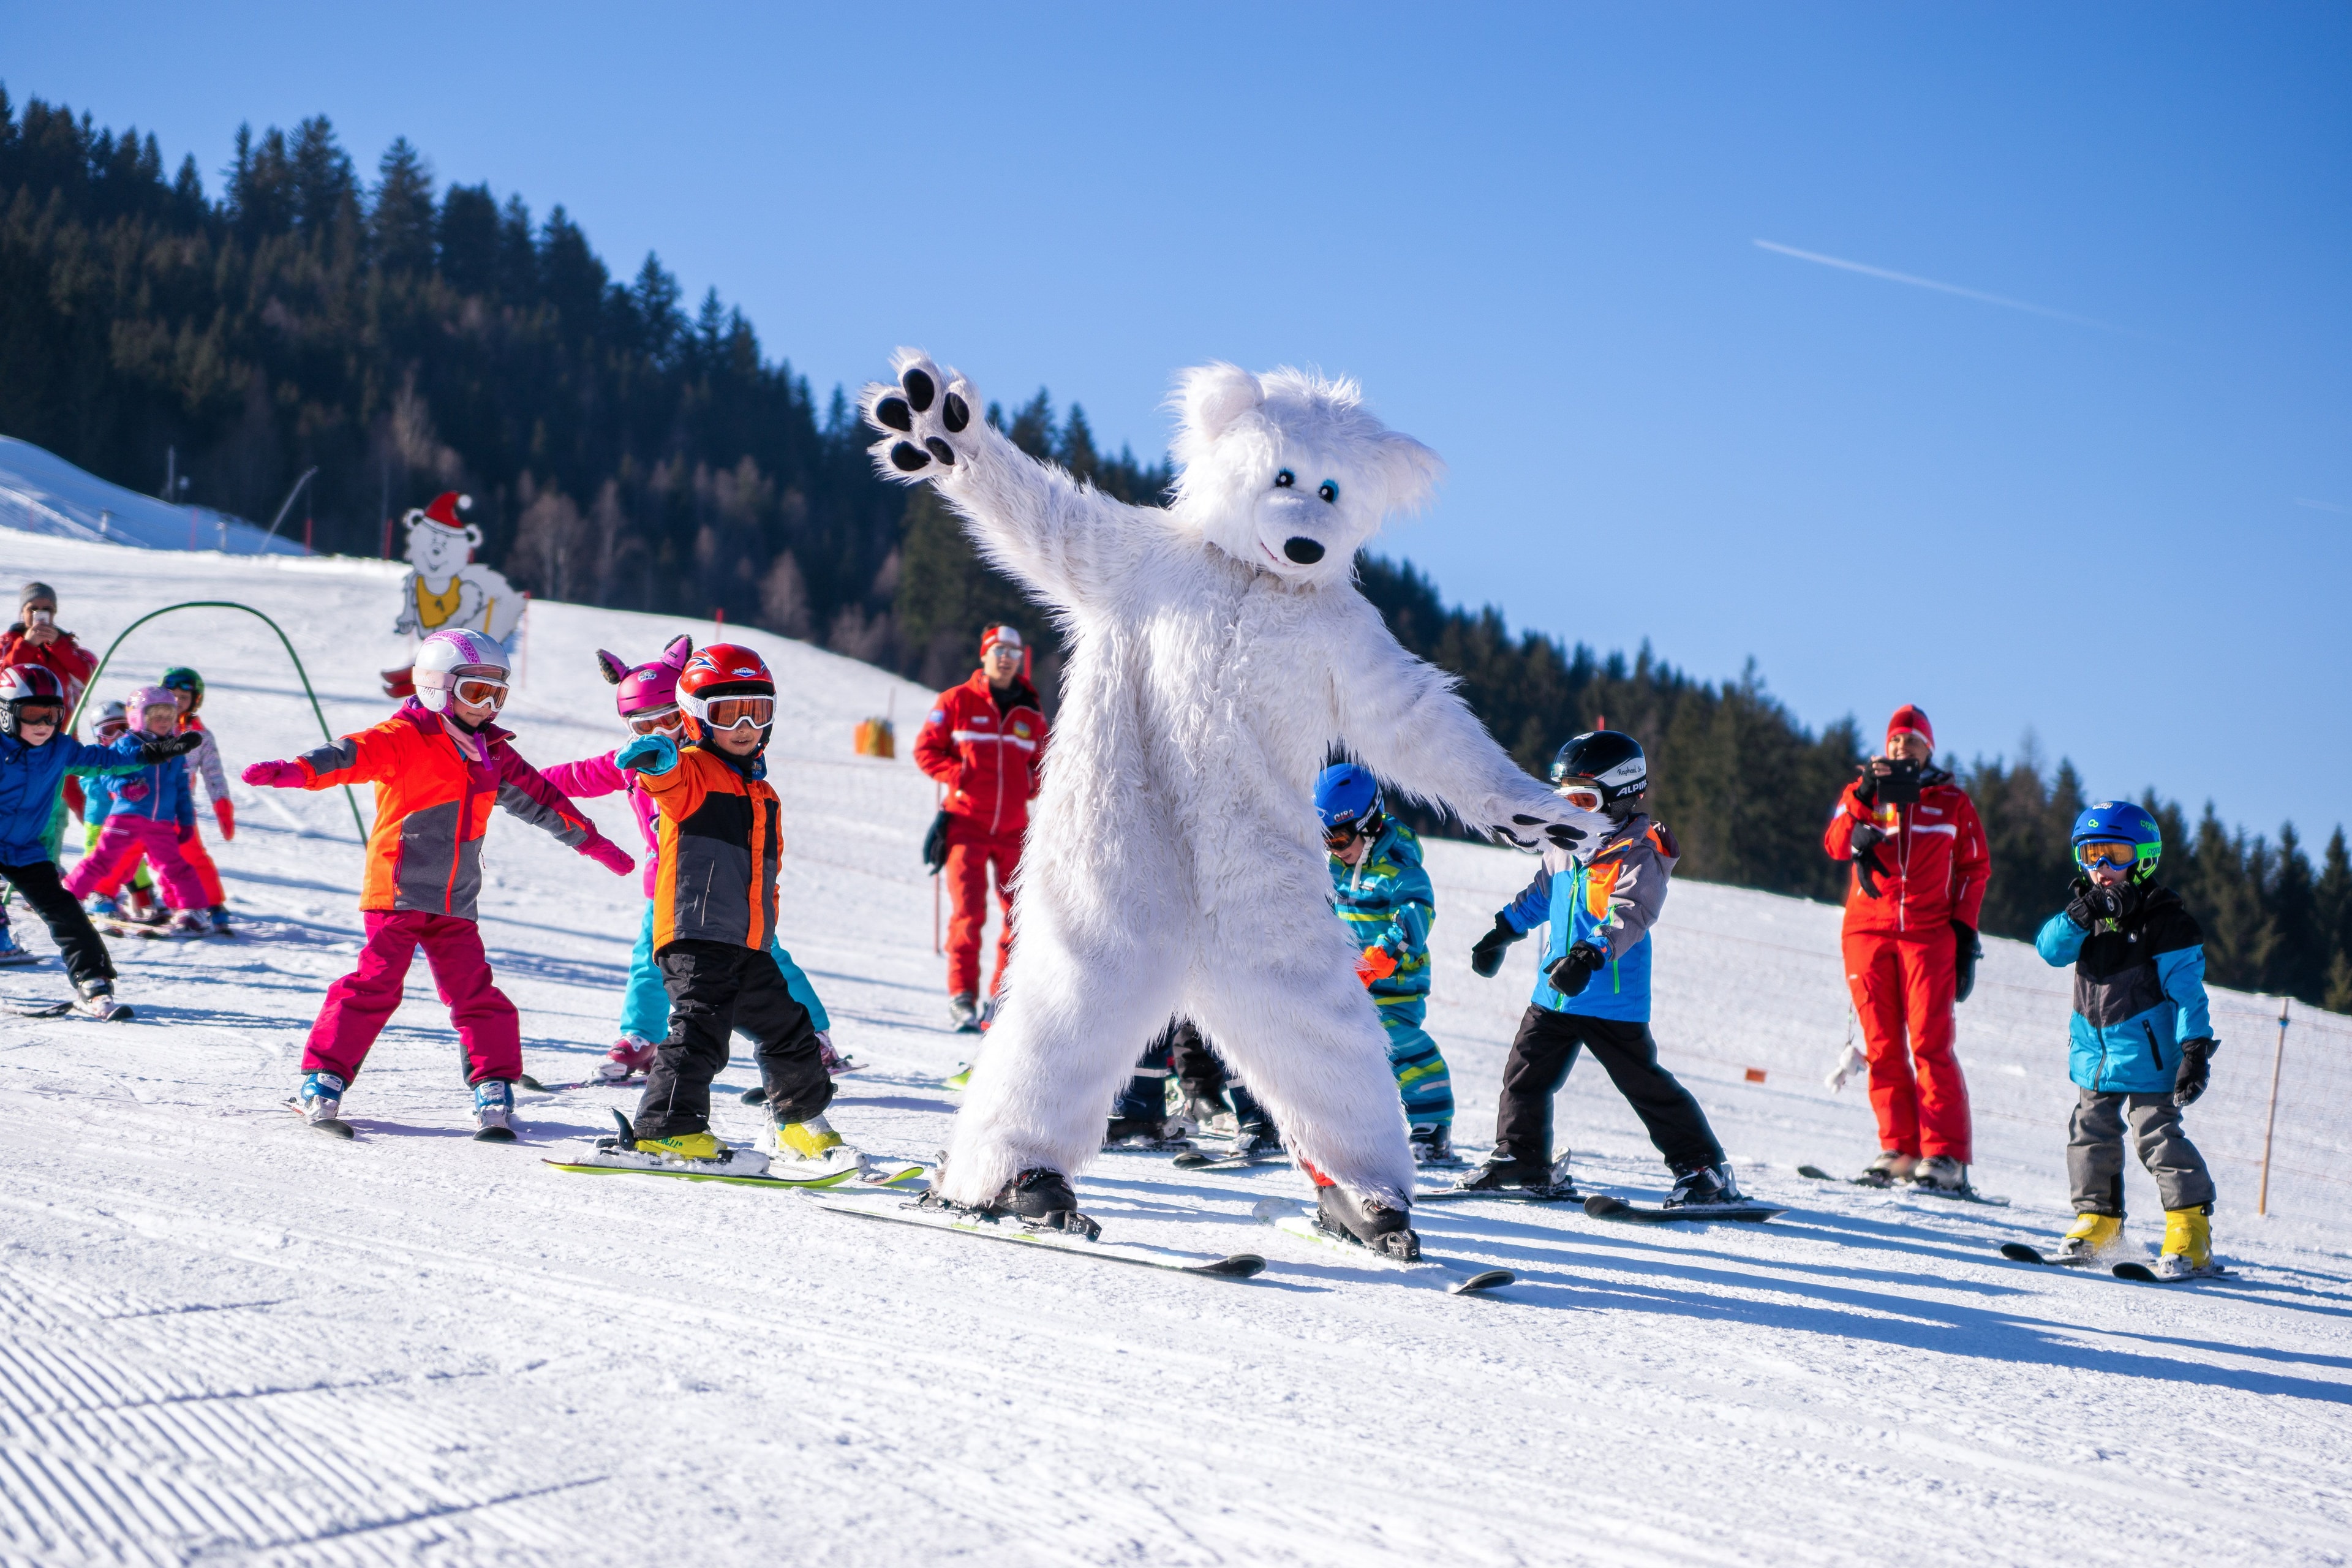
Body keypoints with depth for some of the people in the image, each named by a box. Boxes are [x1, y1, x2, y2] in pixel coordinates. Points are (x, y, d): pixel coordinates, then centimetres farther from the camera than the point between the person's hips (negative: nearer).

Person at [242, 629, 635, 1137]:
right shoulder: (407, 739, -5)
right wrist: (299, 771, -41)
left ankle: (495, 1087, 9)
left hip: (454, 903, 6)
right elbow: (357, 754, -22)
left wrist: (593, 842, 35)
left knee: (476, 991, 3)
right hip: (398, 890, -6)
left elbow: (540, 798, 28)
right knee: (375, 984, -10)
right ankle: (322, 1077, -3)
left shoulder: (493, 755, 16)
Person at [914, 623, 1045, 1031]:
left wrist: (1031, 785, 1)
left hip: (1013, 827, 4)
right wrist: (960, 775, -11)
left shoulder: (1031, 713, 9)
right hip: (967, 822, -4)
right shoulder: (957, 701, 0)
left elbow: (1040, 762, 20)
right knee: (969, 911, -10)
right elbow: (926, 750, 2)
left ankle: (1002, 999, 11)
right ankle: (962, 997, -6)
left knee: (1020, 914, 1)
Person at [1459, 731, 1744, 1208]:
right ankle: (1522, 1159, 25)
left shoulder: (1638, 857, -13)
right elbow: (1538, 896, 28)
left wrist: (1591, 955, -40)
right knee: (1525, 1074, 9)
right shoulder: (1563, 850, 11)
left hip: (1613, 999, -8)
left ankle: (1705, 1171, 1)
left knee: (1644, 1083, -5)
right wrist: (1500, 935, 30)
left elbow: (1629, 915, -26)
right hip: (1554, 994, 8)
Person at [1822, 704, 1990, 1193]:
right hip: (1868, 931, 2)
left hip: (1929, 933, -2)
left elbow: (1975, 866, 13)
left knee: (1930, 1042, -11)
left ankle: (1946, 1156, -13)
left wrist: (1964, 927, 2)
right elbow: (1837, 846, -4)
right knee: (1883, 1046, -1)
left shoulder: (1951, 802, 12)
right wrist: (1864, 795, -17)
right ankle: (1899, 1150, 3)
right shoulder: (1862, 795, 12)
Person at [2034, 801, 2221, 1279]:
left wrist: (2195, 1049, -17)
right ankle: (2097, 1219, 23)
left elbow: (2186, 989, -11)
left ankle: (2191, 1236, -3)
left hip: (2147, 1053, -6)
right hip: (2094, 1051, 7)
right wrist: (2078, 918, -24)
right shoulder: (2088, 908, 8)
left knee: (2157, 1136, -8)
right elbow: (2051, 950, -6)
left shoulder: (2165, 919, -11)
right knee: (2090, 1132, 10)